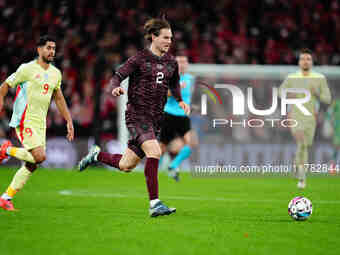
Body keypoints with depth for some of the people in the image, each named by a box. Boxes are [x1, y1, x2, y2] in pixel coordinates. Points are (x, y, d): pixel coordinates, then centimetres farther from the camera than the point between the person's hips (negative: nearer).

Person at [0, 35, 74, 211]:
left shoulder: (56, 73, 12)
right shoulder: (27, 69, -8)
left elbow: (59, 99, 22)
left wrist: (69, 122, 16)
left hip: (40, 124, 7)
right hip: (24, 121, -7)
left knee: (32, 164, 3)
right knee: (39, 156, -20)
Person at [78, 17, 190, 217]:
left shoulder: (171, 62, 10)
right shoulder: (140, 59, -7)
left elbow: (174, 85, 26)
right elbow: (117, 76, -6)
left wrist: (180, 101, 11)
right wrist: (116, 88, -27)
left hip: (156, 118, 6)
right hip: (137, 114, -6)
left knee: (126, 165, 9)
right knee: (154, 152, -25)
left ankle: (97, 155, 39)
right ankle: (155, 204, -21)